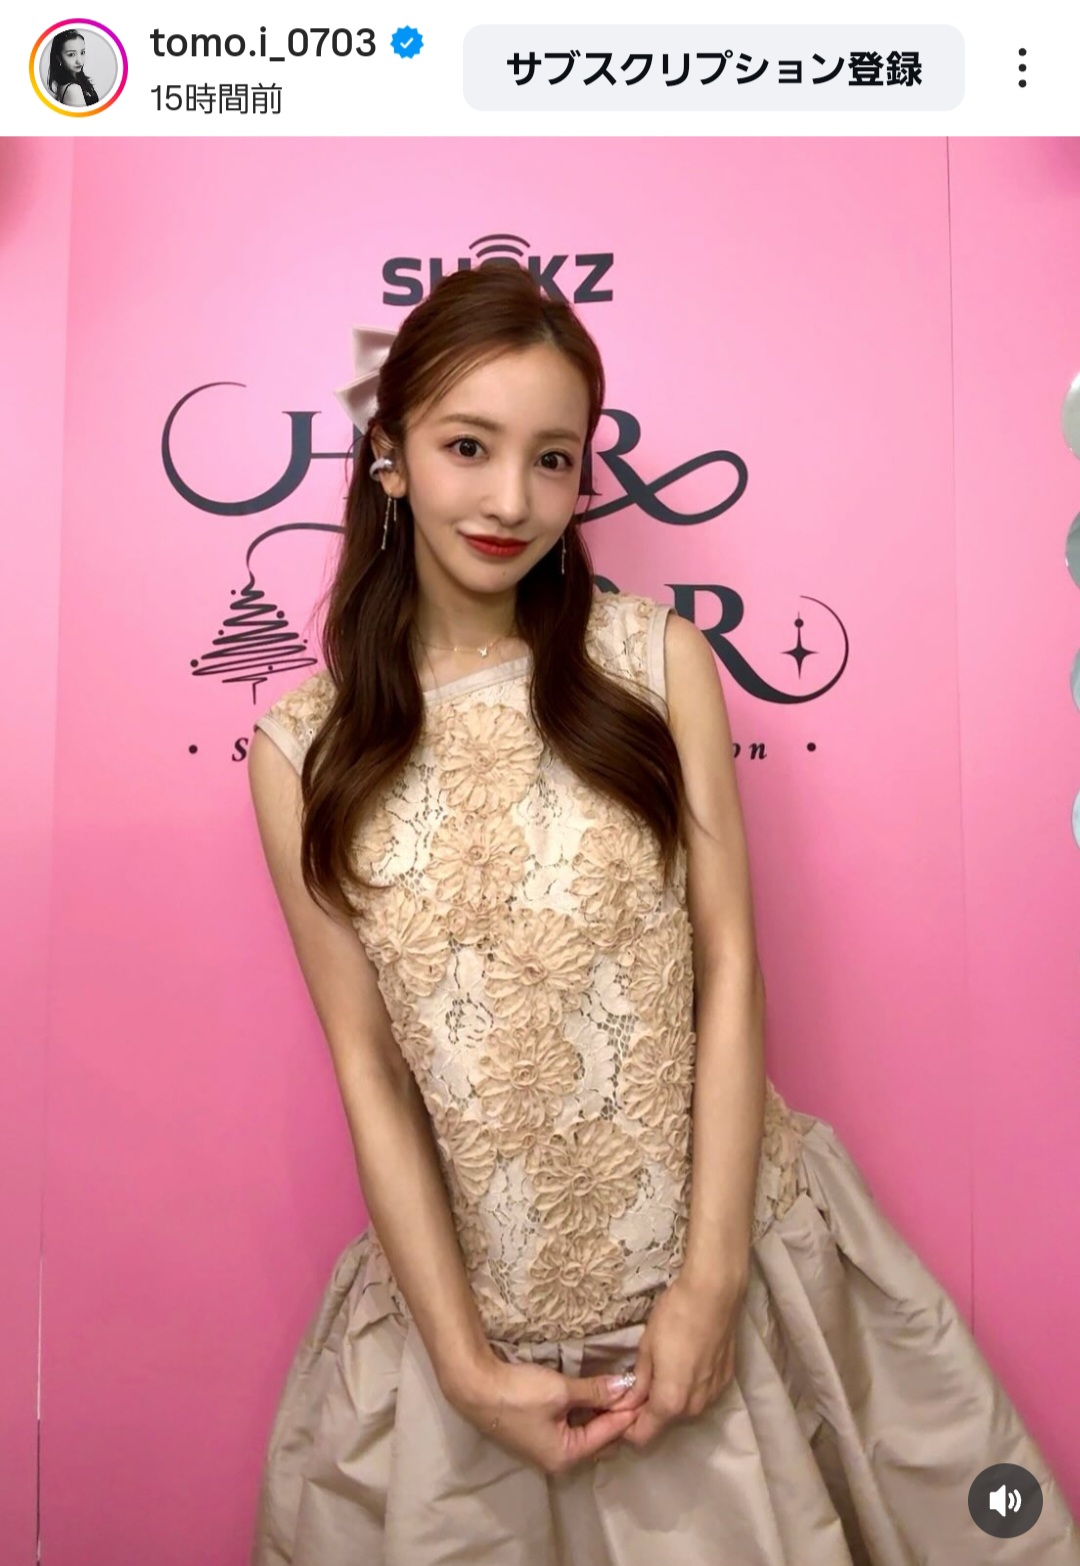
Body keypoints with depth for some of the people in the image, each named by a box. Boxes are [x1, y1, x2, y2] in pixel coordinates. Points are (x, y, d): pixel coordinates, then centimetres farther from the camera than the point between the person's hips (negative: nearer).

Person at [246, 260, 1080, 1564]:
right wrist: (464, 1362, -7)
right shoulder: (304, 749, -7)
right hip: (479, 1290, 0)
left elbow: (729, 965, -7)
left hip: (722, 1248, 0)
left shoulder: (659, 661, -7)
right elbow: (365, 1068, -6)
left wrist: (712, 1274, -11)